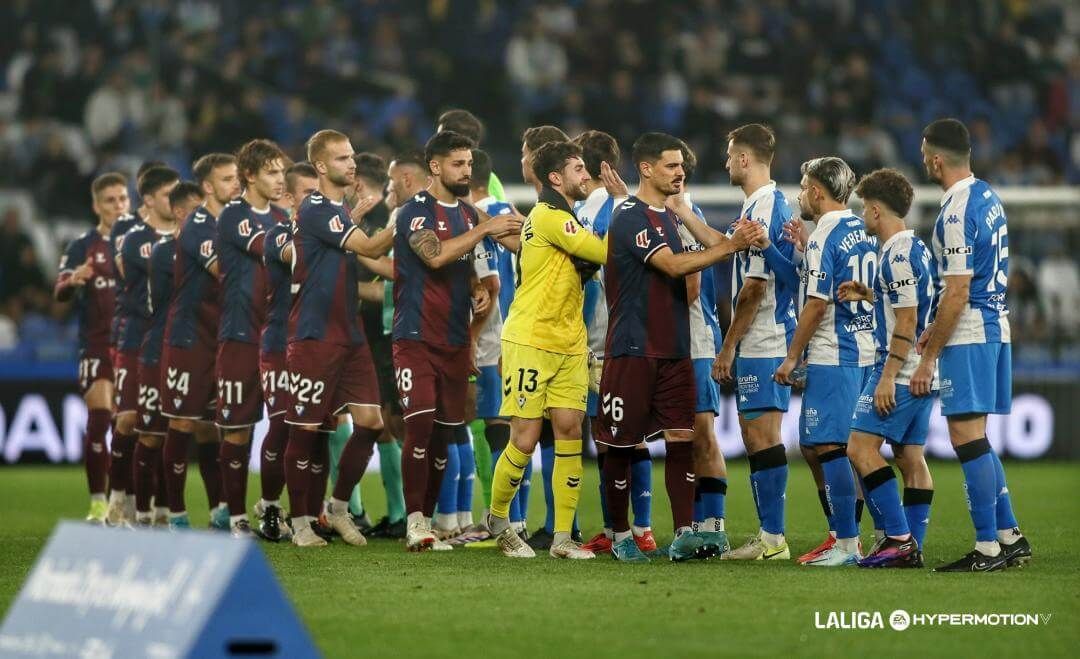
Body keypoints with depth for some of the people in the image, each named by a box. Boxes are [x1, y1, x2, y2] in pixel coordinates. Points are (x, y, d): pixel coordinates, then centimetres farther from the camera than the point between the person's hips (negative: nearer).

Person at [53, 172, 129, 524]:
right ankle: (98, 504, -8)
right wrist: (73, 281, -29)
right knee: (99, 419, -12)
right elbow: (60, 293, -7)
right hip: (97, 345, -3)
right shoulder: (83, 246, 2)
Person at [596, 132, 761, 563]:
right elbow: (673, 265, -22)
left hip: (673, 349, 8)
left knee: (681, 439, -3)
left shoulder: (668, 216, 17)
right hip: (632, 349, -8)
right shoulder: (630, 217, -12)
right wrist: (731, 245, -23)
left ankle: (683, 532, -8)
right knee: (621, 446, 1)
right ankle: (621, 536, 10)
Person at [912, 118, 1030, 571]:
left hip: (968, 335, -10)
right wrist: (938, 328, 23)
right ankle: (1010, 537, 17)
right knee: (974, 438, 15)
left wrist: (928, 359, -15)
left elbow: (957, 294, -19)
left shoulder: (957, 214, -18)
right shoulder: (987, 197, 12)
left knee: (967, 439, -6)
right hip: (995, 325, 10)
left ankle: (988, 548, -6)